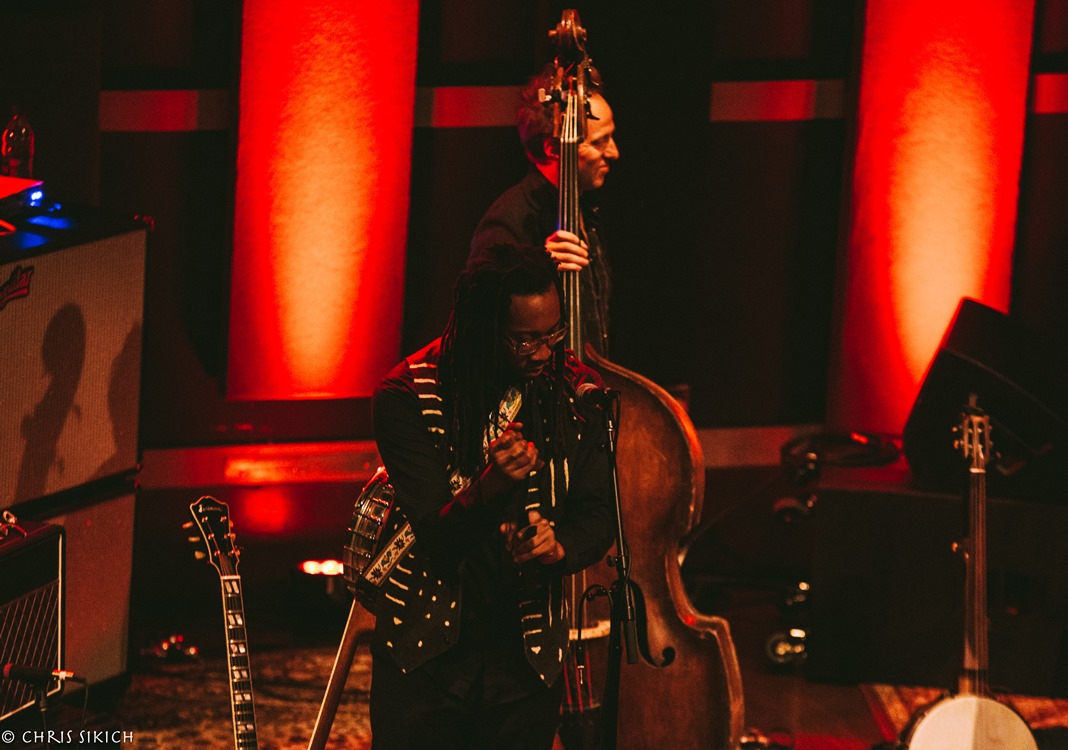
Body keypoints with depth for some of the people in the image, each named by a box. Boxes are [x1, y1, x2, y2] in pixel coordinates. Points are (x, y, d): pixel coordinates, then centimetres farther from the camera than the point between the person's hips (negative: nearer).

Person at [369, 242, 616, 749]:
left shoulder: (576, 391, -3)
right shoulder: (407, 398, -14)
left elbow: (596, 515, 4)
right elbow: (435, 539, -20)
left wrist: (560, 547, -19)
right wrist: (488, 489, -40)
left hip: (527, 657, 3)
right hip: (426, 653, -3)